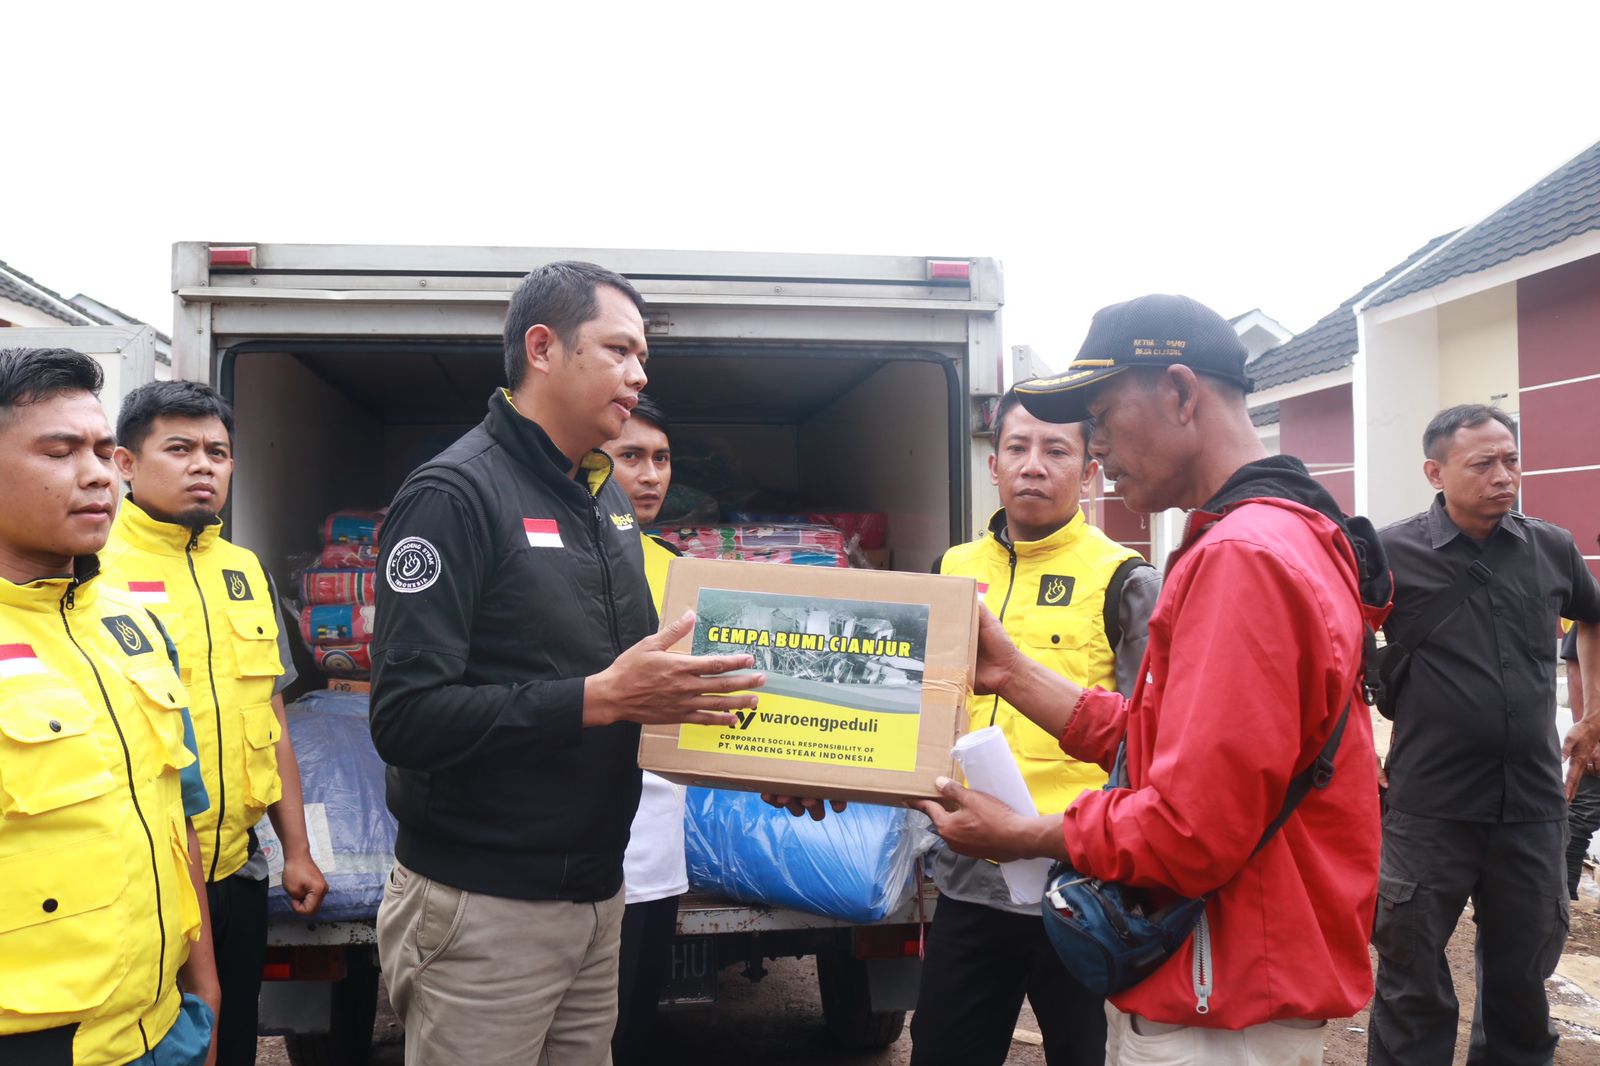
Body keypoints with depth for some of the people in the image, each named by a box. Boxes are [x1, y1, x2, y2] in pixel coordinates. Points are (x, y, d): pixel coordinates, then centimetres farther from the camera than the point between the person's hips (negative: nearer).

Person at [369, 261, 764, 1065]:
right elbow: (406, 717, -23)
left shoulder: (607, 500, 10)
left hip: (597, 892, 7)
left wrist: (688, 692, -1)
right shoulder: (455, 494, -15)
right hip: (481, 907, -7)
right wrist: (602, 697, -26)